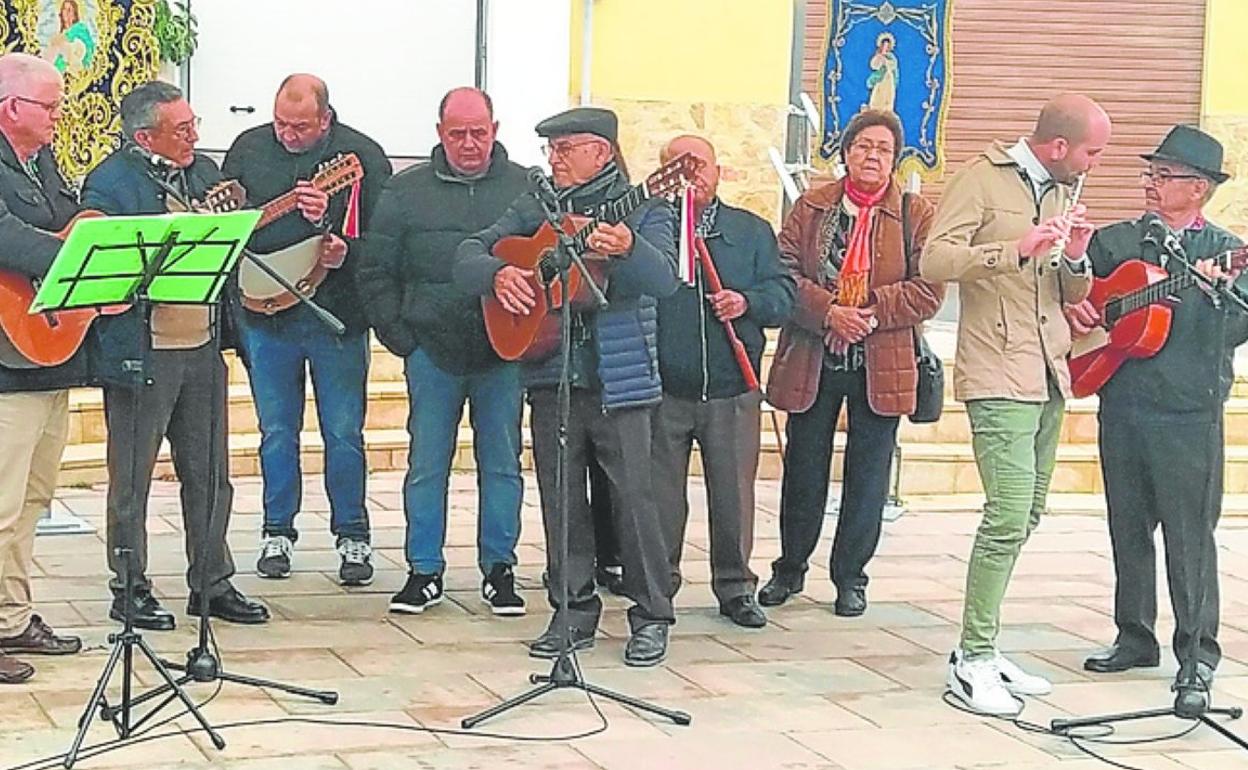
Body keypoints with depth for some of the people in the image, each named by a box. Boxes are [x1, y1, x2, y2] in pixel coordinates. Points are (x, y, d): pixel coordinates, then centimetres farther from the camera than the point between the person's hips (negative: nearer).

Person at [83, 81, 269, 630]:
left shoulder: (204, 172, 12)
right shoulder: (111, 182, -10)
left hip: (203, 348, 7)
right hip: (139, 352, -7)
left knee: (210, 475, 13)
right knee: (132, 480, 4)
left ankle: (211, 584, 24)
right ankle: (130, 592, 15)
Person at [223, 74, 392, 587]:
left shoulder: (361, 156, -5)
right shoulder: (249, 148, 4)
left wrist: (344, 251, -25)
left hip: (337, 314, -2)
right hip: (265, 313, 3)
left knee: (344, 432, 4)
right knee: (276, 430, 11)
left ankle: (352, 537, 16)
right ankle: (277, 533, 22)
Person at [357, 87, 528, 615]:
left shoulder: (526, 189, 4)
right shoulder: (406, 192, 5)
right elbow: (377, 269, 7)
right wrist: (396, 333, -1)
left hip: (504, 350, 0)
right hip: (432, 349, 0)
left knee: (502, 463, 6)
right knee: (426, 464, 3)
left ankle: (499, 570, 16)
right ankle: (424, 571, 13)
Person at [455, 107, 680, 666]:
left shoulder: (643, 210, 0)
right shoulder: (535, 209, 13)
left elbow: (665, 280, -17)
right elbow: (467, 258, 9)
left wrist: (628, 250, -37)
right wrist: (498, 273, -13)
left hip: (620, 378, -4)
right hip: (550, 376, 4)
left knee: (632, 495, -3)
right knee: (560, 498, 7)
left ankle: (652, 618, 8)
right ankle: (574, 612, 19)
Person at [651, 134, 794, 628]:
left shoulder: (751, 231, 12)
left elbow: (783, 292, 6)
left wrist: (748, 301, -10)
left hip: (732, 389, 1)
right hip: (664, 390, -1)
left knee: (734, 491, 6)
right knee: (661, 494, 5)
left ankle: (735, 586, 19)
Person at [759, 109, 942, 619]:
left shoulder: (916, 216, 1)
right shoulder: (811, 207, 5)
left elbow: (928, 290, -6)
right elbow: (784, 271, -3)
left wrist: (872, 310, -17)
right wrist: (828, 312, -17)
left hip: (881, 366, -1)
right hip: (812, 361, 1)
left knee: (867, 476, 5)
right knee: (803, 470, 10)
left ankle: (851, 577, 17)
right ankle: (790, 568, 26)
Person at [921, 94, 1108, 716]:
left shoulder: (1060, 193, 18)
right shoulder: (982, 179, -6)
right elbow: (934, 261, -17)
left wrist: (1076, 258, -1)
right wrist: (1016, 249, -27)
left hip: (1049, 377, 8)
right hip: (999, 377, -8)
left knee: (1024, 517, 9)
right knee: (1009, 514, -16)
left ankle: (982, 650, 17)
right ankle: (973, 661, -9)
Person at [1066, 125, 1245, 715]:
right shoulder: (1113, 242, 12)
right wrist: (1073, 309, -1)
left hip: (1189, 413, -4)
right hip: (1120, 405, 4)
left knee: (1190, 536, -3)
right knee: (1128, 527, 12)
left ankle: (1198, 658, 4)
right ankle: (1136, 637, 25)